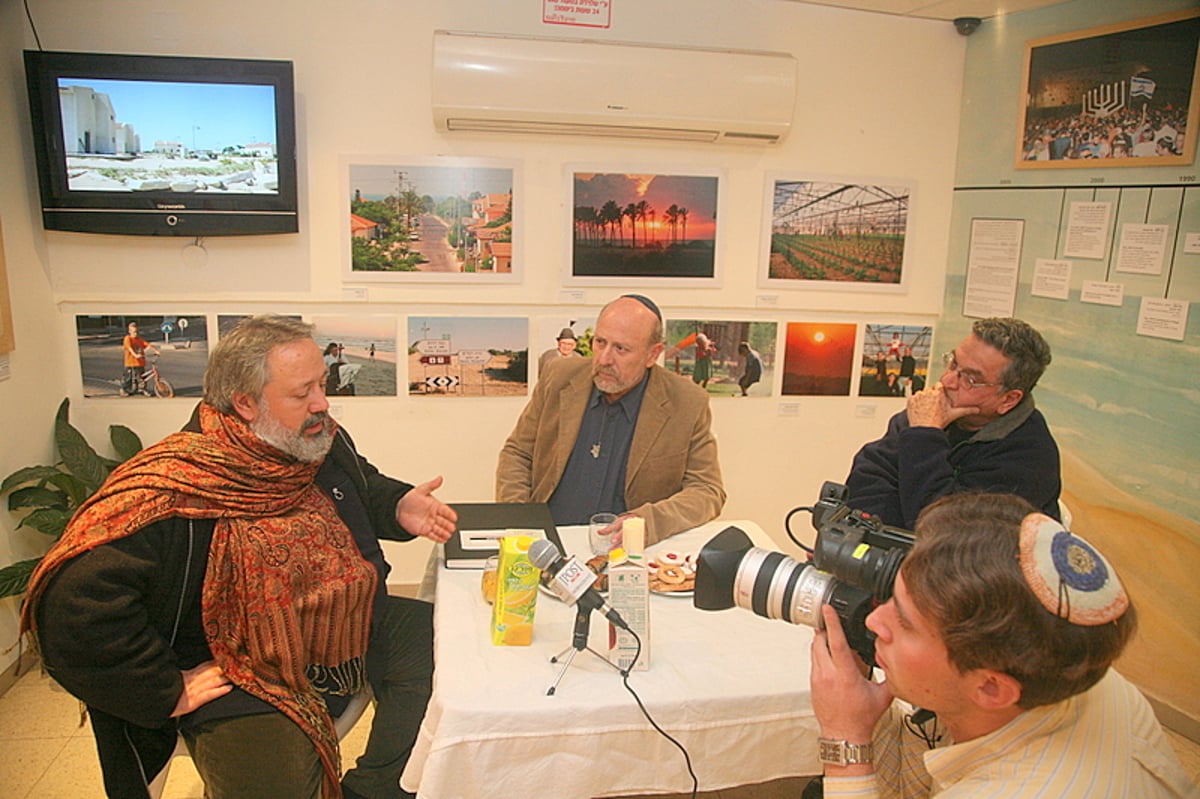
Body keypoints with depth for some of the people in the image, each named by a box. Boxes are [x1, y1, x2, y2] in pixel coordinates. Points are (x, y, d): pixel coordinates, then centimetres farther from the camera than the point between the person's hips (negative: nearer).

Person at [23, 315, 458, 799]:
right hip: (247, 687, -7)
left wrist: (399, 508, -2)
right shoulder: (174, 488, -25)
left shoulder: (323, 442, -2)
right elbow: (74, 599, -30)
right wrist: (168, 693, -23)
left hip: (352, 637, 7)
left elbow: (365, 487, 20)